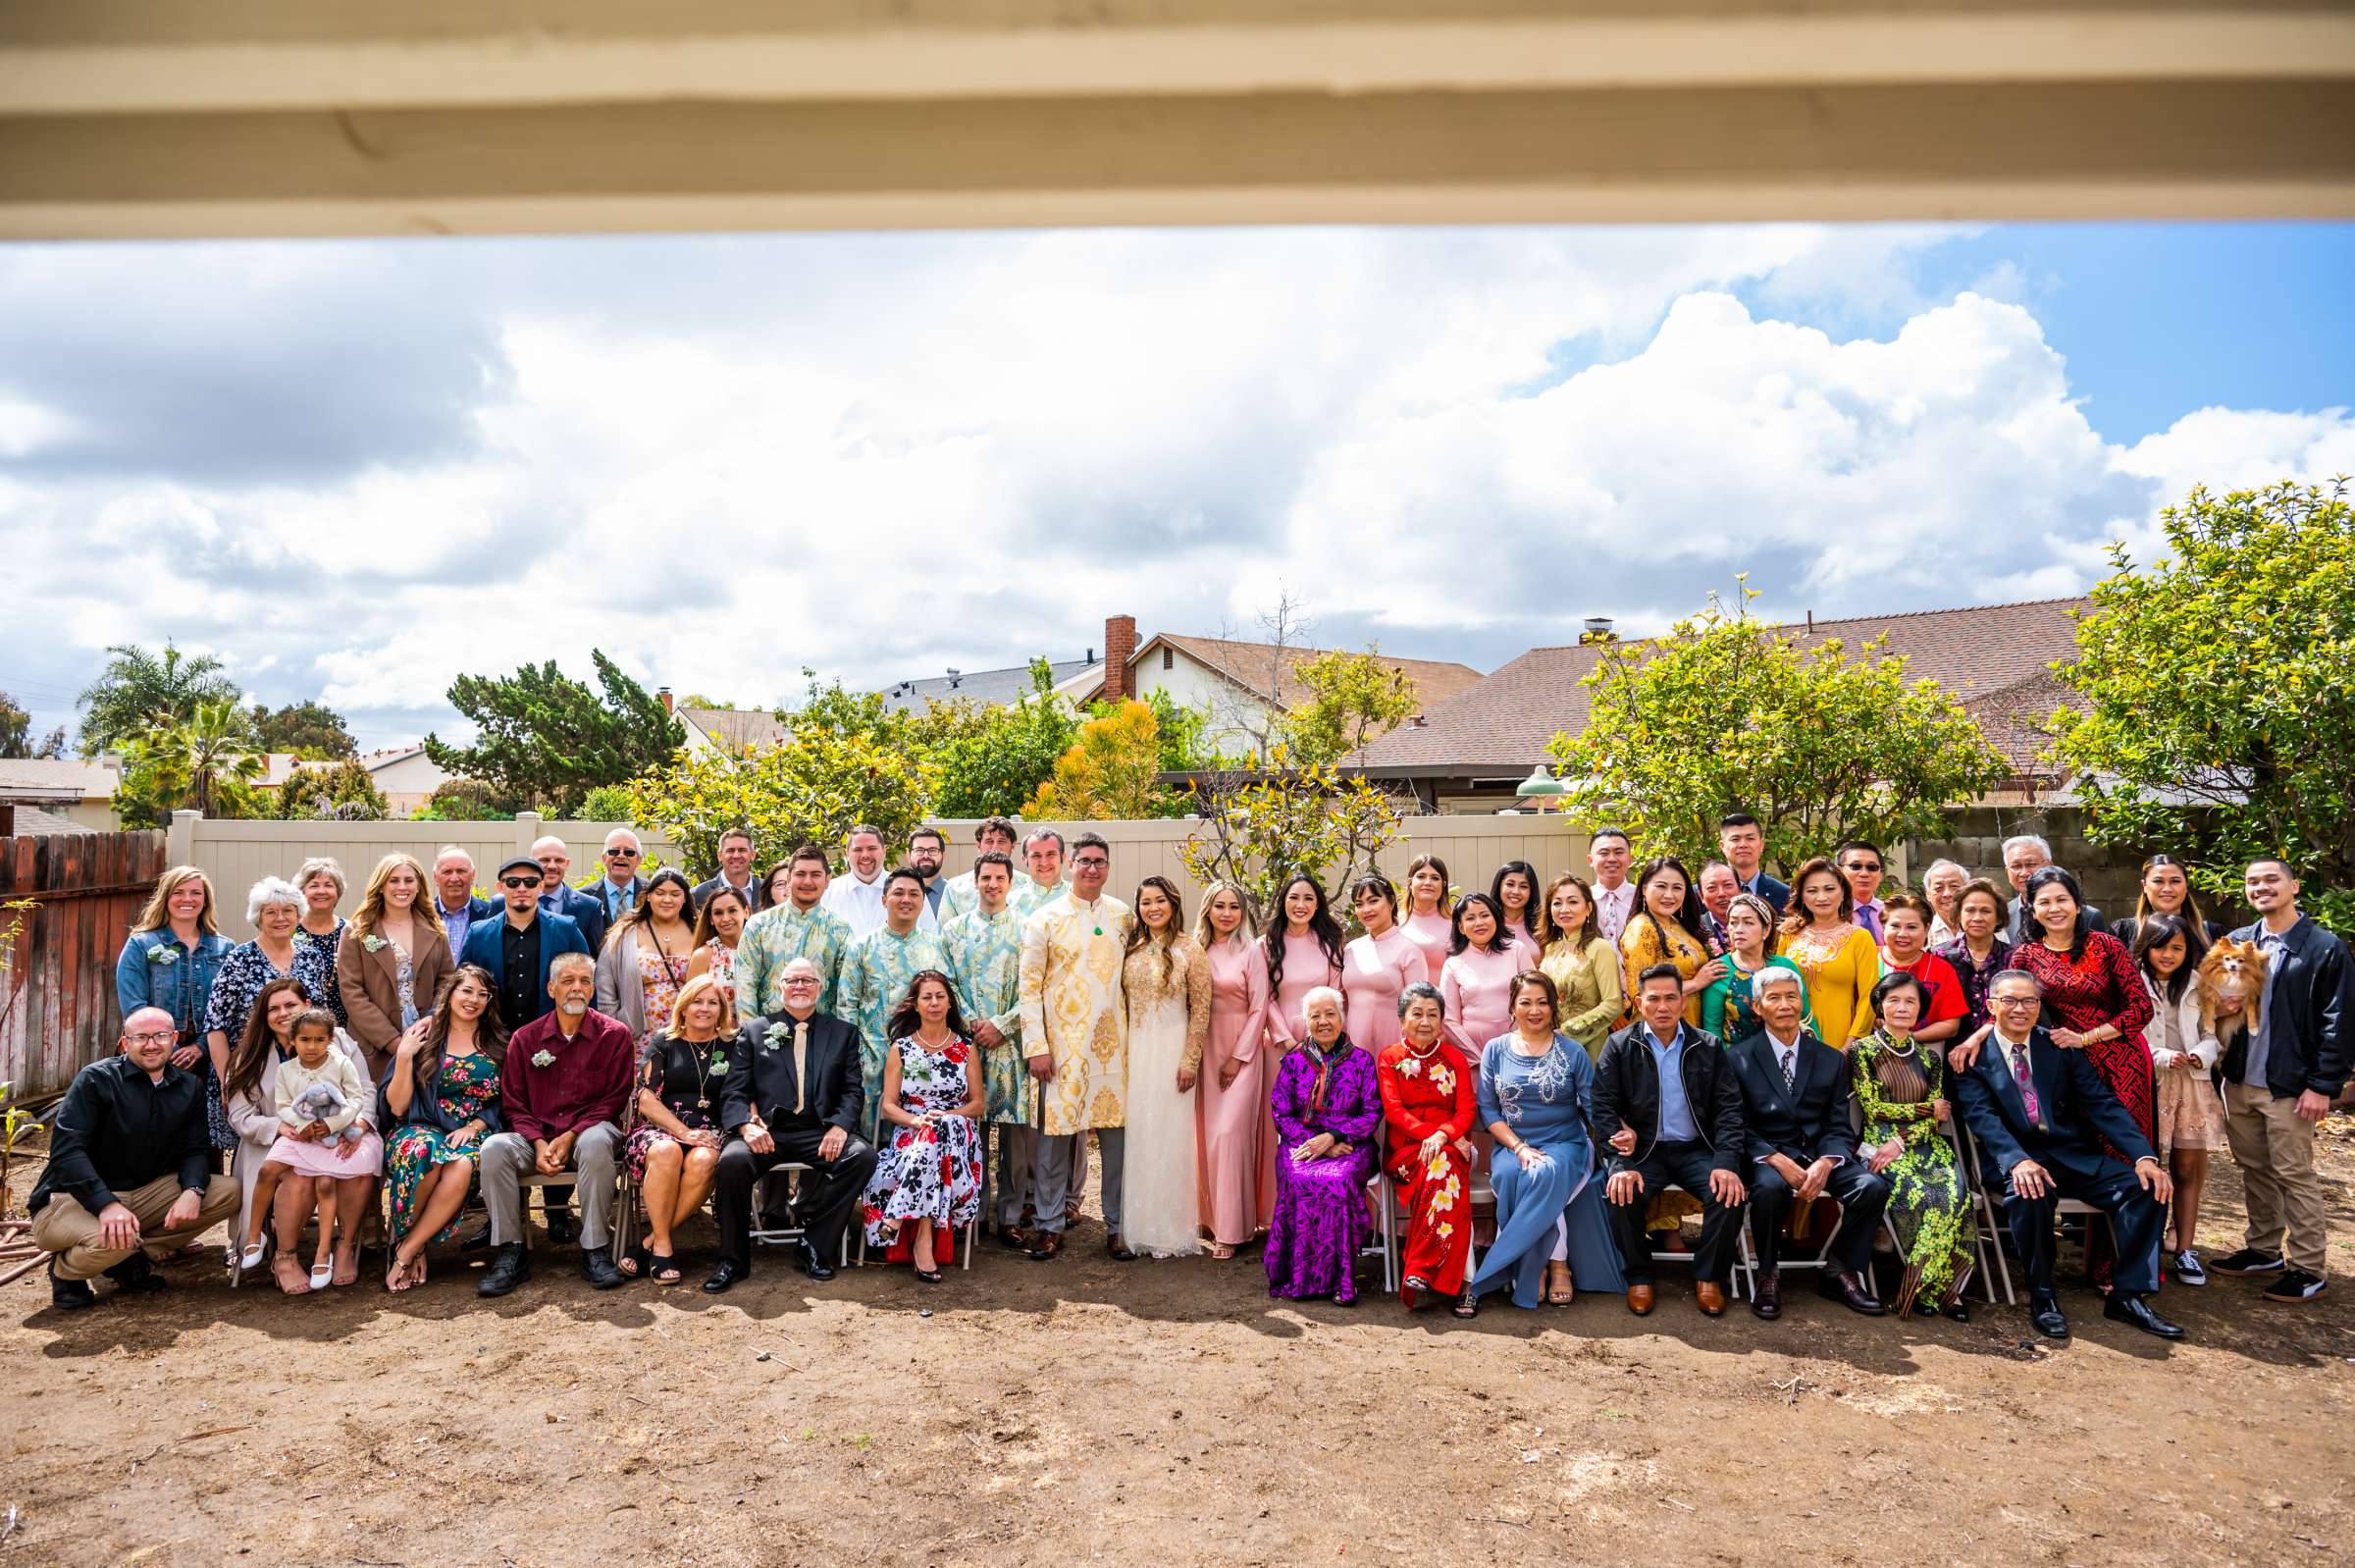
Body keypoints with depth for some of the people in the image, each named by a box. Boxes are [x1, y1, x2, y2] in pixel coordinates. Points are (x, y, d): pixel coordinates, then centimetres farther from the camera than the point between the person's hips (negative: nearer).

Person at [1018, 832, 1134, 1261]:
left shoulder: (1123, 916, 9)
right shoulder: (1045, 919, -1)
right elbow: (1028, 987, -2)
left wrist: (1135, 1033, 9)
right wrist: (1036, 1047, -8)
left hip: (1113, 1043, 3)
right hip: (1062, 1045, -2)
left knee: (1117, 1135, 4)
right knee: (1055, 1135, 2)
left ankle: (1116, 1226, 16)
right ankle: (1050, 1226, 16)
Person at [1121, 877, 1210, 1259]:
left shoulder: (1189, 949, -6)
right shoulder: (1133, 948, 7)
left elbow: (1201, 1008, -7)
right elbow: (1122, 1001, 12)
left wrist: (1190, 1061, -11)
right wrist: (1123, 1051, 6)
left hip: (1171, 1050, -4)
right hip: (1134, 1050, 4)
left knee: (1169, 1135, 0)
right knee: (1136, 1137, 8)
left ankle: (1173, 1231, 12)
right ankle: (1140, 1225, 20)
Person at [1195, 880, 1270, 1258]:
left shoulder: (1251, 951, -4)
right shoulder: (1196, 950, 6)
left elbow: (1259, 1008, -5)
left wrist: (1238, 1057, -8)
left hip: (1242, 1050, -4)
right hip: (1205, 1051, 4)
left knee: (1229, 1133, -9)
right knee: (1207, 1134, 5)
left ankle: (1230, 1229, -2)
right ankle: (1214, 1216, 19)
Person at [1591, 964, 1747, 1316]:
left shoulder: (1708, 1047, 6)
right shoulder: (1619, 1046, 1)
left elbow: (1729, 1108, 1)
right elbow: (1604, 1109, -5)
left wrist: (1726, 1163, -15)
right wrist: (1622, 1165, -20)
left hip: (1696, 1150, 1)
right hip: (1641, 1150, -1)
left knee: (1730, 1194, -26)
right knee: (1622, 1194, -29)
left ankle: (1709, 1276, -1)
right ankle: (1638, 1277, -4)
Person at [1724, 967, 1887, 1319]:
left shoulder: (1830, 1059, 13)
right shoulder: (1738, 1058, 3)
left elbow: (1838, 1126, 7)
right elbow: (1740, 1126, -2)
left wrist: (1825, 1164, -14)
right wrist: (1779, 1161, -18)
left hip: (1821, 1154, 3)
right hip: (1766, 1155, -3)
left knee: (1873, 1185, -24)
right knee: (1769, 1187, -36)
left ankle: (1840, 1273, -3)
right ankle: (1768, 1275, -12)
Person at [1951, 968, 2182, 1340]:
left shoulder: (2060, 1047, 10)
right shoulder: (1974, 1057, -1)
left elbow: (2103, 1104, 3)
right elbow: (1983, 1118, -14)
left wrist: (2144, 1156, -13)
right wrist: (2019, 1161, -33)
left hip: (2076, 1156, 4)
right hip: (2015, 1159, -4)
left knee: (2147, 1187, -18)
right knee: (2030, 1194, -36)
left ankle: (2127, 1296, -8)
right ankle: (2042, 1296, -15)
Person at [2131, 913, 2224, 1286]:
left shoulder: (2196, 985, 12)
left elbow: (2210, 1033, 13)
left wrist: (2202, 1054, -7)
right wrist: (2161, 1057, -16)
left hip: (2191, 1084, 4)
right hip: (2146, 1086, -4)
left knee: (2188, 1169, 6)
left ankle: (2185, 1249, 14)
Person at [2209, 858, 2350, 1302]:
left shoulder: (2325, 948, -7)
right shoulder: (2236, 942, 8)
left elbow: (2338, 1023, -9)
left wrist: (2323, 1086, -12)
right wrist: (2221, 1063, 0)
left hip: (2289, 1088, -5)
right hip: (2239, 1082, 5)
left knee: (2295, 1176, 1)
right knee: (2254, 1170, 15)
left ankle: (2309, 1270, 11)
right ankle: (2264, 1250, 28)